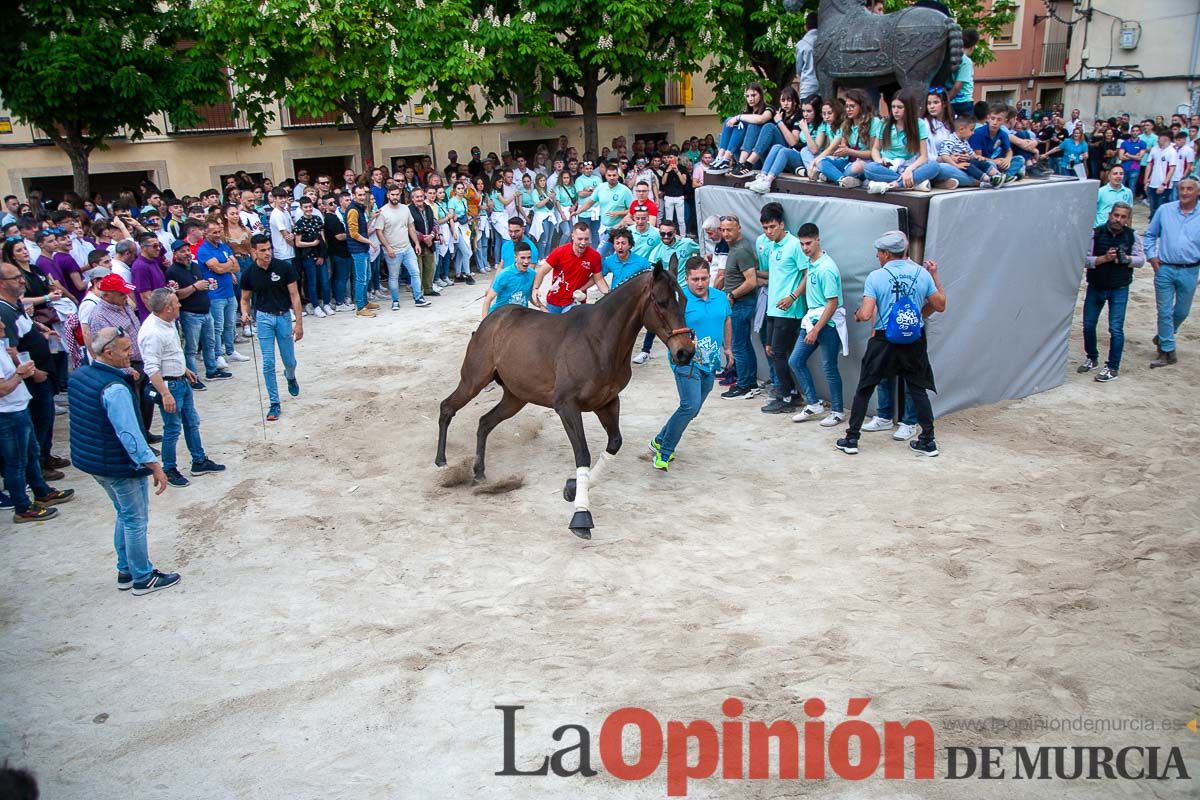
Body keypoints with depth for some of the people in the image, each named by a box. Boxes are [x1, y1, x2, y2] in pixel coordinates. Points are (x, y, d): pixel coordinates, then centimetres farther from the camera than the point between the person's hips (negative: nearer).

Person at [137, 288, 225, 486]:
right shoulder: (152, 333, -27)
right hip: (169, 385, -10)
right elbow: (152, 369, -28)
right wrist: (165, 394, -30)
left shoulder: (168, 322, 3)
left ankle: (199, 462, 31)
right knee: (172, 429, 2)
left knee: (192, 422, 18)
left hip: (181, 381, 10)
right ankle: (169, 470, 17)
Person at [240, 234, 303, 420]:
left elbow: (294, 295, -6)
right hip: (264, 318, 1)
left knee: (289, 361, 8)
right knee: (268, 363, -3)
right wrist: (245, 313, -14)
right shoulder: (250, 274, -4)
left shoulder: (284, 267, -10)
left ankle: (290, 377, 46)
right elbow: (245, 299, 8)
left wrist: (299, 322, -9)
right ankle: (274, 404, 5)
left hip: (284, 316, -1)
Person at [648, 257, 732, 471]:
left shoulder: (721, 298, 7)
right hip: (687, 361, -7)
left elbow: (726, 322, 24)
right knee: (690, 405, -21)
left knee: (692, 409, 13)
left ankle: (659, 441, 30)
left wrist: (727, 348, 28)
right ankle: (665, 452, -8)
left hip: (710, 363, 7)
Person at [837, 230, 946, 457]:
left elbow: (866, 315, -16)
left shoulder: (875, 277, -10)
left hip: (884, 342, -2)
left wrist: (857, 313, 8)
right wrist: (935, 276, 17)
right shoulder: (922, 274, -2)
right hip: (915, 343, 2)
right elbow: (940, 306, 7)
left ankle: (851, 439, 12)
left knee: (864, 389, 9)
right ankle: (928, 441, 15)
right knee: (918, 390, 13)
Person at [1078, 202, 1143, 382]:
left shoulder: (1132, 236, -4)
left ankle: (1113, 367, 6)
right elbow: (1085, 259, -11)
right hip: (1095, 287, 1)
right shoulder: (1095, 234, -9)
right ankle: (1091, 358, 33)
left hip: (1119, 289, -1)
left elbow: (1141, 259, 0)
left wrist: (1126, 258, -19)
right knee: (1088, 325, 11)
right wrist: (1104, 258, -25)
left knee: (1116, 328, -5)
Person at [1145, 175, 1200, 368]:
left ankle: (1164, 337, 39)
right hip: (1165, 269, -1)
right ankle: (1167, 352, 9)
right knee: (1165, 312, 1)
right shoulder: (1164, 210, 0)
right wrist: (1151, 256, 2)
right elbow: (1150, 235, 10)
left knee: (1182, 312, 13)